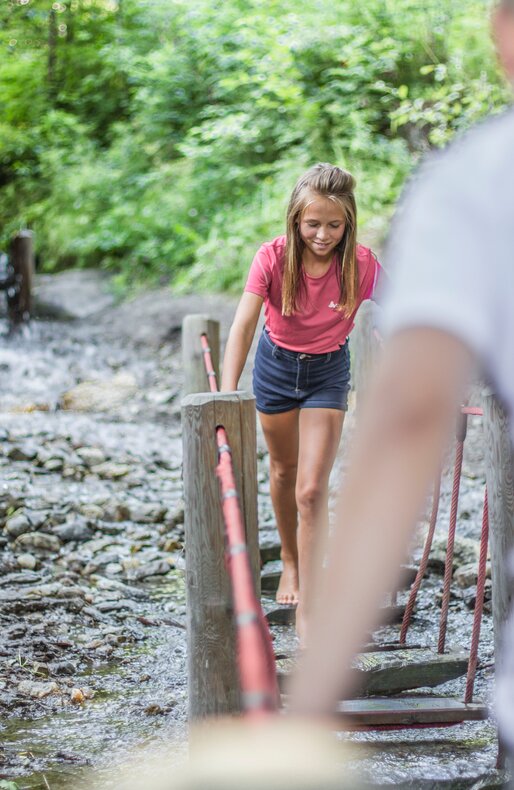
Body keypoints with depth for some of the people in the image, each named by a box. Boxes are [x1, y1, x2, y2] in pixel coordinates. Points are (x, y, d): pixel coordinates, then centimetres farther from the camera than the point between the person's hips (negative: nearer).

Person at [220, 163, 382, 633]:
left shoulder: (362, 265, -23)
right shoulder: (273, 258, -25)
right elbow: (243, 325, -31)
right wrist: (228, 394, -41)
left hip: (329, 372, -1)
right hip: (276, 366, 1)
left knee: (312, 490, -11)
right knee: (284, 469, 21)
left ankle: (307, 607, -8)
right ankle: (290, 562, 46)